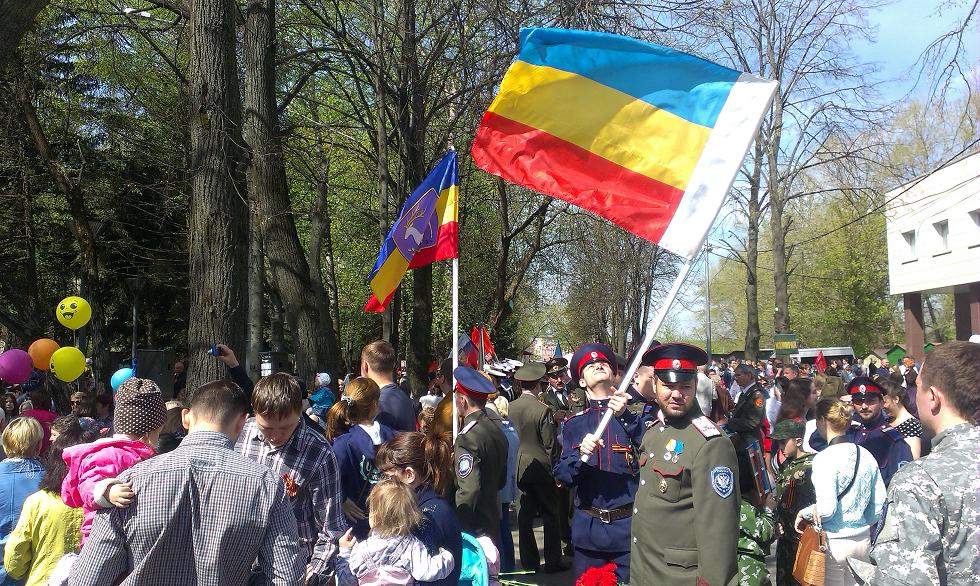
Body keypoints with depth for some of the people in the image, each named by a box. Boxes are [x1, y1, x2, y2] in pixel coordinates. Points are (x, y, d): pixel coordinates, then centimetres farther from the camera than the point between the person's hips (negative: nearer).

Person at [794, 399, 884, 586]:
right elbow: (880, 503, 8)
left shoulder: (825, 458, -16)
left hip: (834, 542, -6)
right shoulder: (866, 456, 4)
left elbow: (826, 509, -21)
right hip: (863, 540, 6)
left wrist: (804, 513, -4)